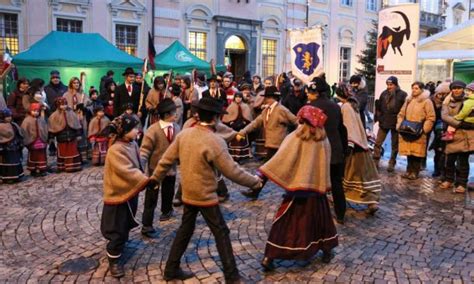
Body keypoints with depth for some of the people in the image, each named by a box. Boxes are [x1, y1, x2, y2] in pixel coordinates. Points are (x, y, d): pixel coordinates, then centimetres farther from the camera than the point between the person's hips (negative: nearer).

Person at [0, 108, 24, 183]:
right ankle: (7, 178, 8)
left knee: (16, 161, 13)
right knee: (7, 162, 0)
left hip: (14, 148, 7)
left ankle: (16, 176, 24)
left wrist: (20, 145, 11)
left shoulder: (14, 125, 7)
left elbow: (19, 135, 13)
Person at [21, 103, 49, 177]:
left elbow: (45, 130, 6)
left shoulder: (42, 119, 3)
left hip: (41, 142, 3)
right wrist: (27, 141, -12)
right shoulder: (27, 120, -8)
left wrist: (46, 139, 2)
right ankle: (33, 170, 15)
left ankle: (42, 169, 18)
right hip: (32, 143, -3)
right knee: (33, 156, 7)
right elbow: (24, 131, -9)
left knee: (42, 156, 9)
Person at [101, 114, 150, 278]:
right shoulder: (115, 150, -25)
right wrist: (147, 181, -30)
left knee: (126, 226, 24)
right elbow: (128, 172, -29)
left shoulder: (132, 144, 1)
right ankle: (114, 261, 20)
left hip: (131, 192, 8)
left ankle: (121, 247, 45)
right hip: (118, 194, -8)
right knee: (117, 231, 3)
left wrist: (144, 180, 3)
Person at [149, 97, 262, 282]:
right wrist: (254, 181, -6)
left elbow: (167, 160, 4)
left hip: (187, 193, 6)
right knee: (221, 233, 6)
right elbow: (232, 171, -19)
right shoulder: (215, 141, -23)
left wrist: (155, 177, 18)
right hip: (206, 196, -6)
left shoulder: (184, 134, -3)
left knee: (185, 229, 20)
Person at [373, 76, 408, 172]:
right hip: (384, 122, 3)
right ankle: (375, 161, 11)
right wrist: (378, 118, 8)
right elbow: (379, 108, 11)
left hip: (396, 123, -3)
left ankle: (392, 164, 20)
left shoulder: (402, 95, -8)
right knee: (378, 142, 2)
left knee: (395, 145, 9)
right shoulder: (384, 94, 4)